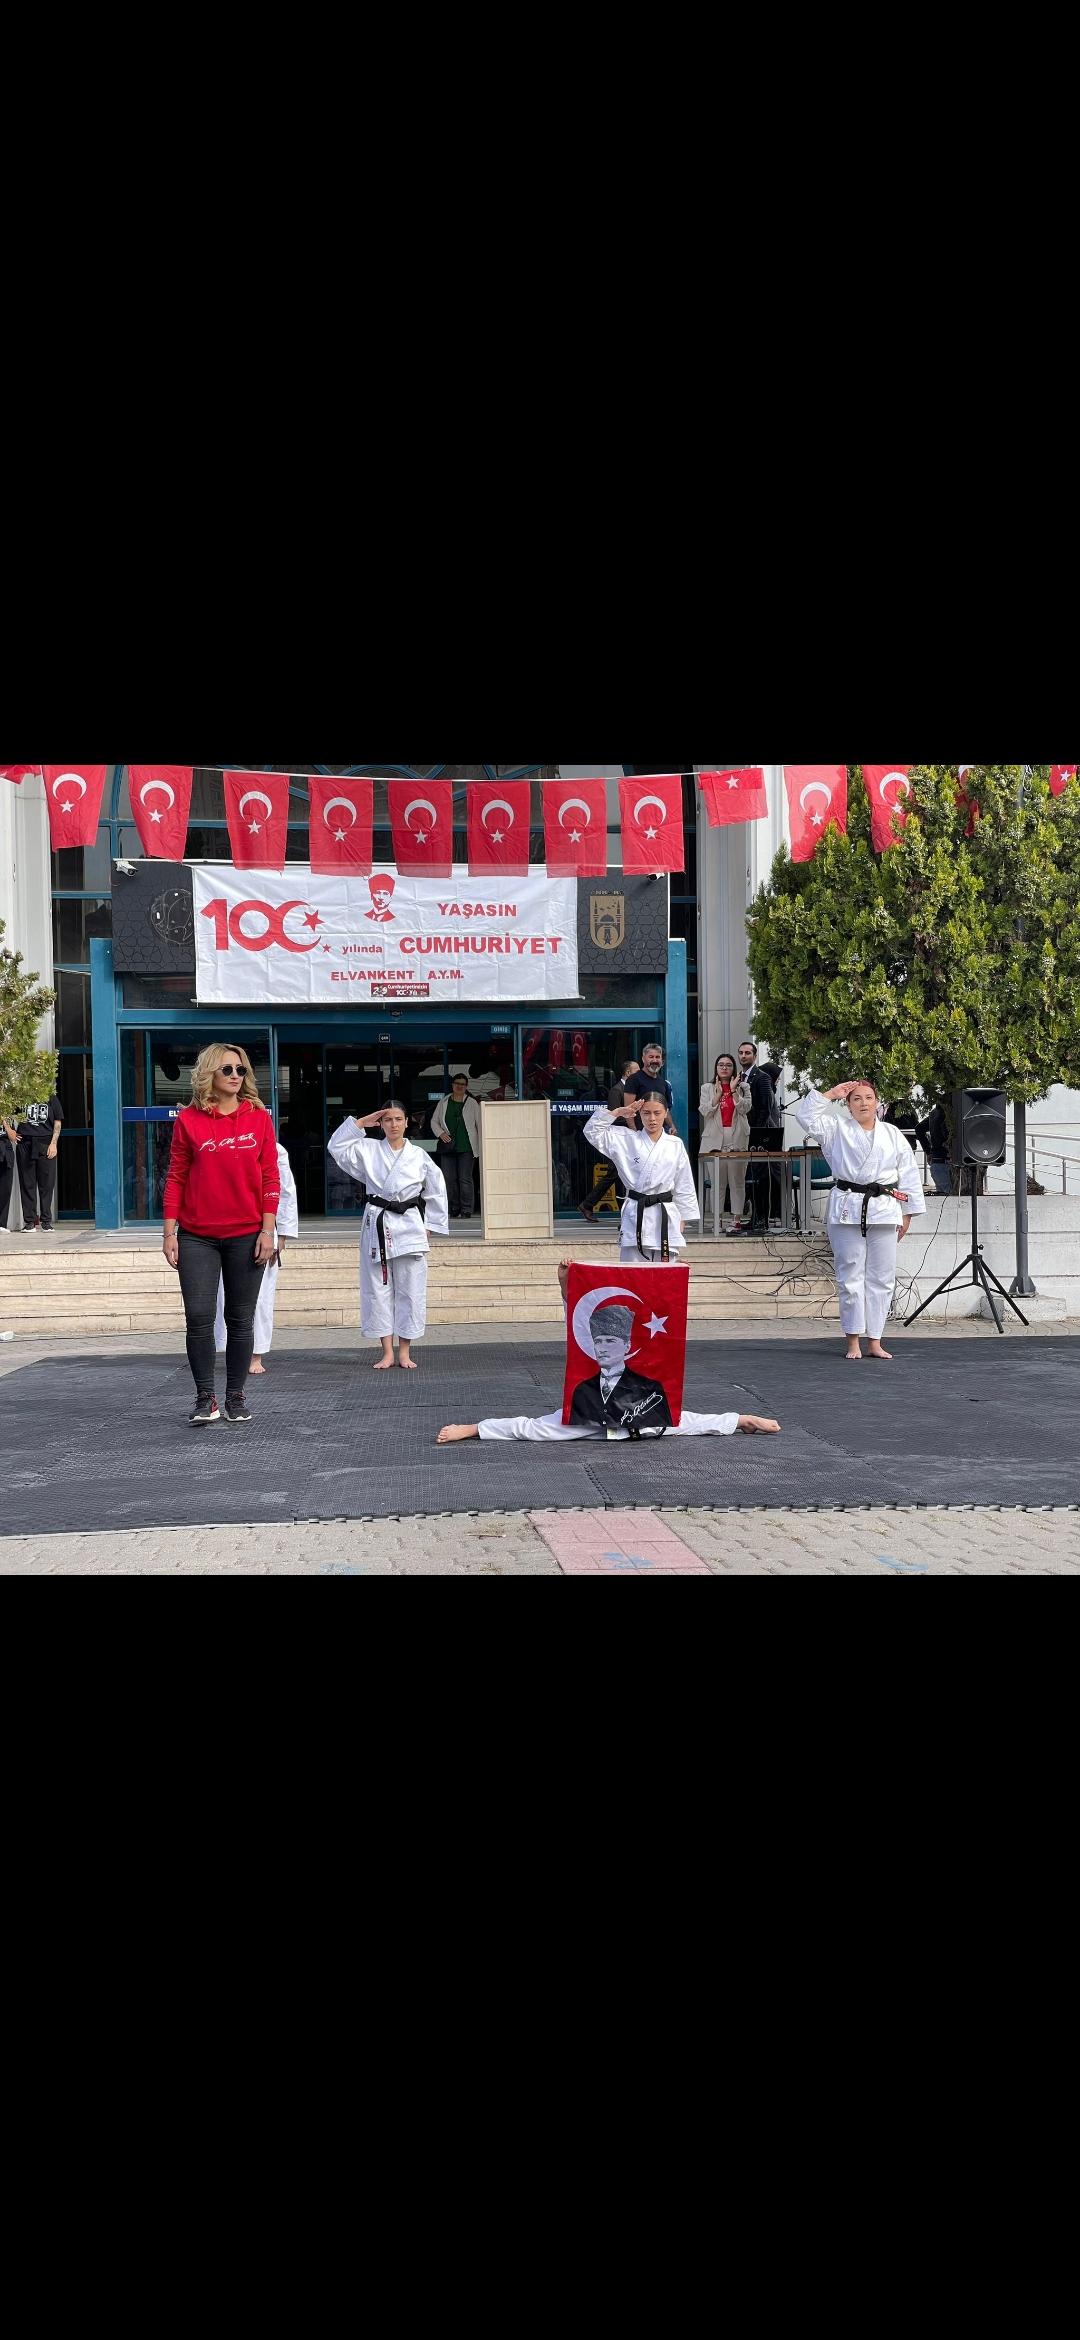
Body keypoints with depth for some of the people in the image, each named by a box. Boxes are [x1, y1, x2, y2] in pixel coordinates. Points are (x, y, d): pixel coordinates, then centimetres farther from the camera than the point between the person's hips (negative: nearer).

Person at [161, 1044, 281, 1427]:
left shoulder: (259, 1118, 3)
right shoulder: (189, 1120, 1)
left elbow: (270, 1177, 2)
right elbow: (176, 1178, 3)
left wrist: (268, 1229, -4)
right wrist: (169, 1232, -1)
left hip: (246, 1236, 0)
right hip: (197, 1237, 0)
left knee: (241, 1319, 6)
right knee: (199, 1316, -5)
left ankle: (235, 1397, 18)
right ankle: (205, 1400, 6)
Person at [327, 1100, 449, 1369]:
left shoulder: (419, 1156, 3)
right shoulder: (369, 1150, 4)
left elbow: (435, 1192, 9)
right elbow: (337, 1147, -6)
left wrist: (430, 1226, 6)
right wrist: (361, 1123, -6)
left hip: (409, 1226, 0)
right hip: (377, 1225, 0)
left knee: (410, 1291, 1)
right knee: (378, 1289, 2)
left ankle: (405, 1352, 11)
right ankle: (387, 1353, 10)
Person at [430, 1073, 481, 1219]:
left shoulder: (472, 1103, 5)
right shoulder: (443, 1102, 12)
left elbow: (479, 1124, 5)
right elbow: (434, 1121, 17)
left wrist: (481, 1146, -1)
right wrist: (440, 1133, -3)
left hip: (466, 1147, -3)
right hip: (447, 1147, 3)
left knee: (465, 1179, -7)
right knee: (449, 1179, 1)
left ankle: (466, 1210, -3)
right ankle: (454, 1209, 11)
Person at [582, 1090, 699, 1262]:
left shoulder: (675, 1145, 5)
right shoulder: (626, 1140, 3)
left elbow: (684, 1187, 10)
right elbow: (592, 1131, -3)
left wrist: (682, 1220, 8)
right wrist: (618, 1112, -6)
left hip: (666, 1215, 1)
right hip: (635, 1215, -1)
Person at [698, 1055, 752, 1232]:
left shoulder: (742, 1087, 10)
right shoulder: (708, 1088, 12)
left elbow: (745, 1108, -4)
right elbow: (705, 1111, 0)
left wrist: (733, 1090, -8)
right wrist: (719, 1093, -5)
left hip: (737, 1138, -1)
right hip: (715, 1138, 1)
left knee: (737, 1180, -2)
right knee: (717, 1182, 1)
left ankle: (736, 1220, 0)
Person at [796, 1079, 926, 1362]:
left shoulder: (892, 1135, 10)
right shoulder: (837, 1129, 6)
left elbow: (908, 1175, 11)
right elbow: (806, 1117, -7)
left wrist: (907, 1214, 7)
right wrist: (830, 1094, -6)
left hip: (884, 1211, 2)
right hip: (848, 1210, -2)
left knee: (881, 1278, 3)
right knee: (850, 1277, 0)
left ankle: (874, 1341, 12)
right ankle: (853, 1342, 8)